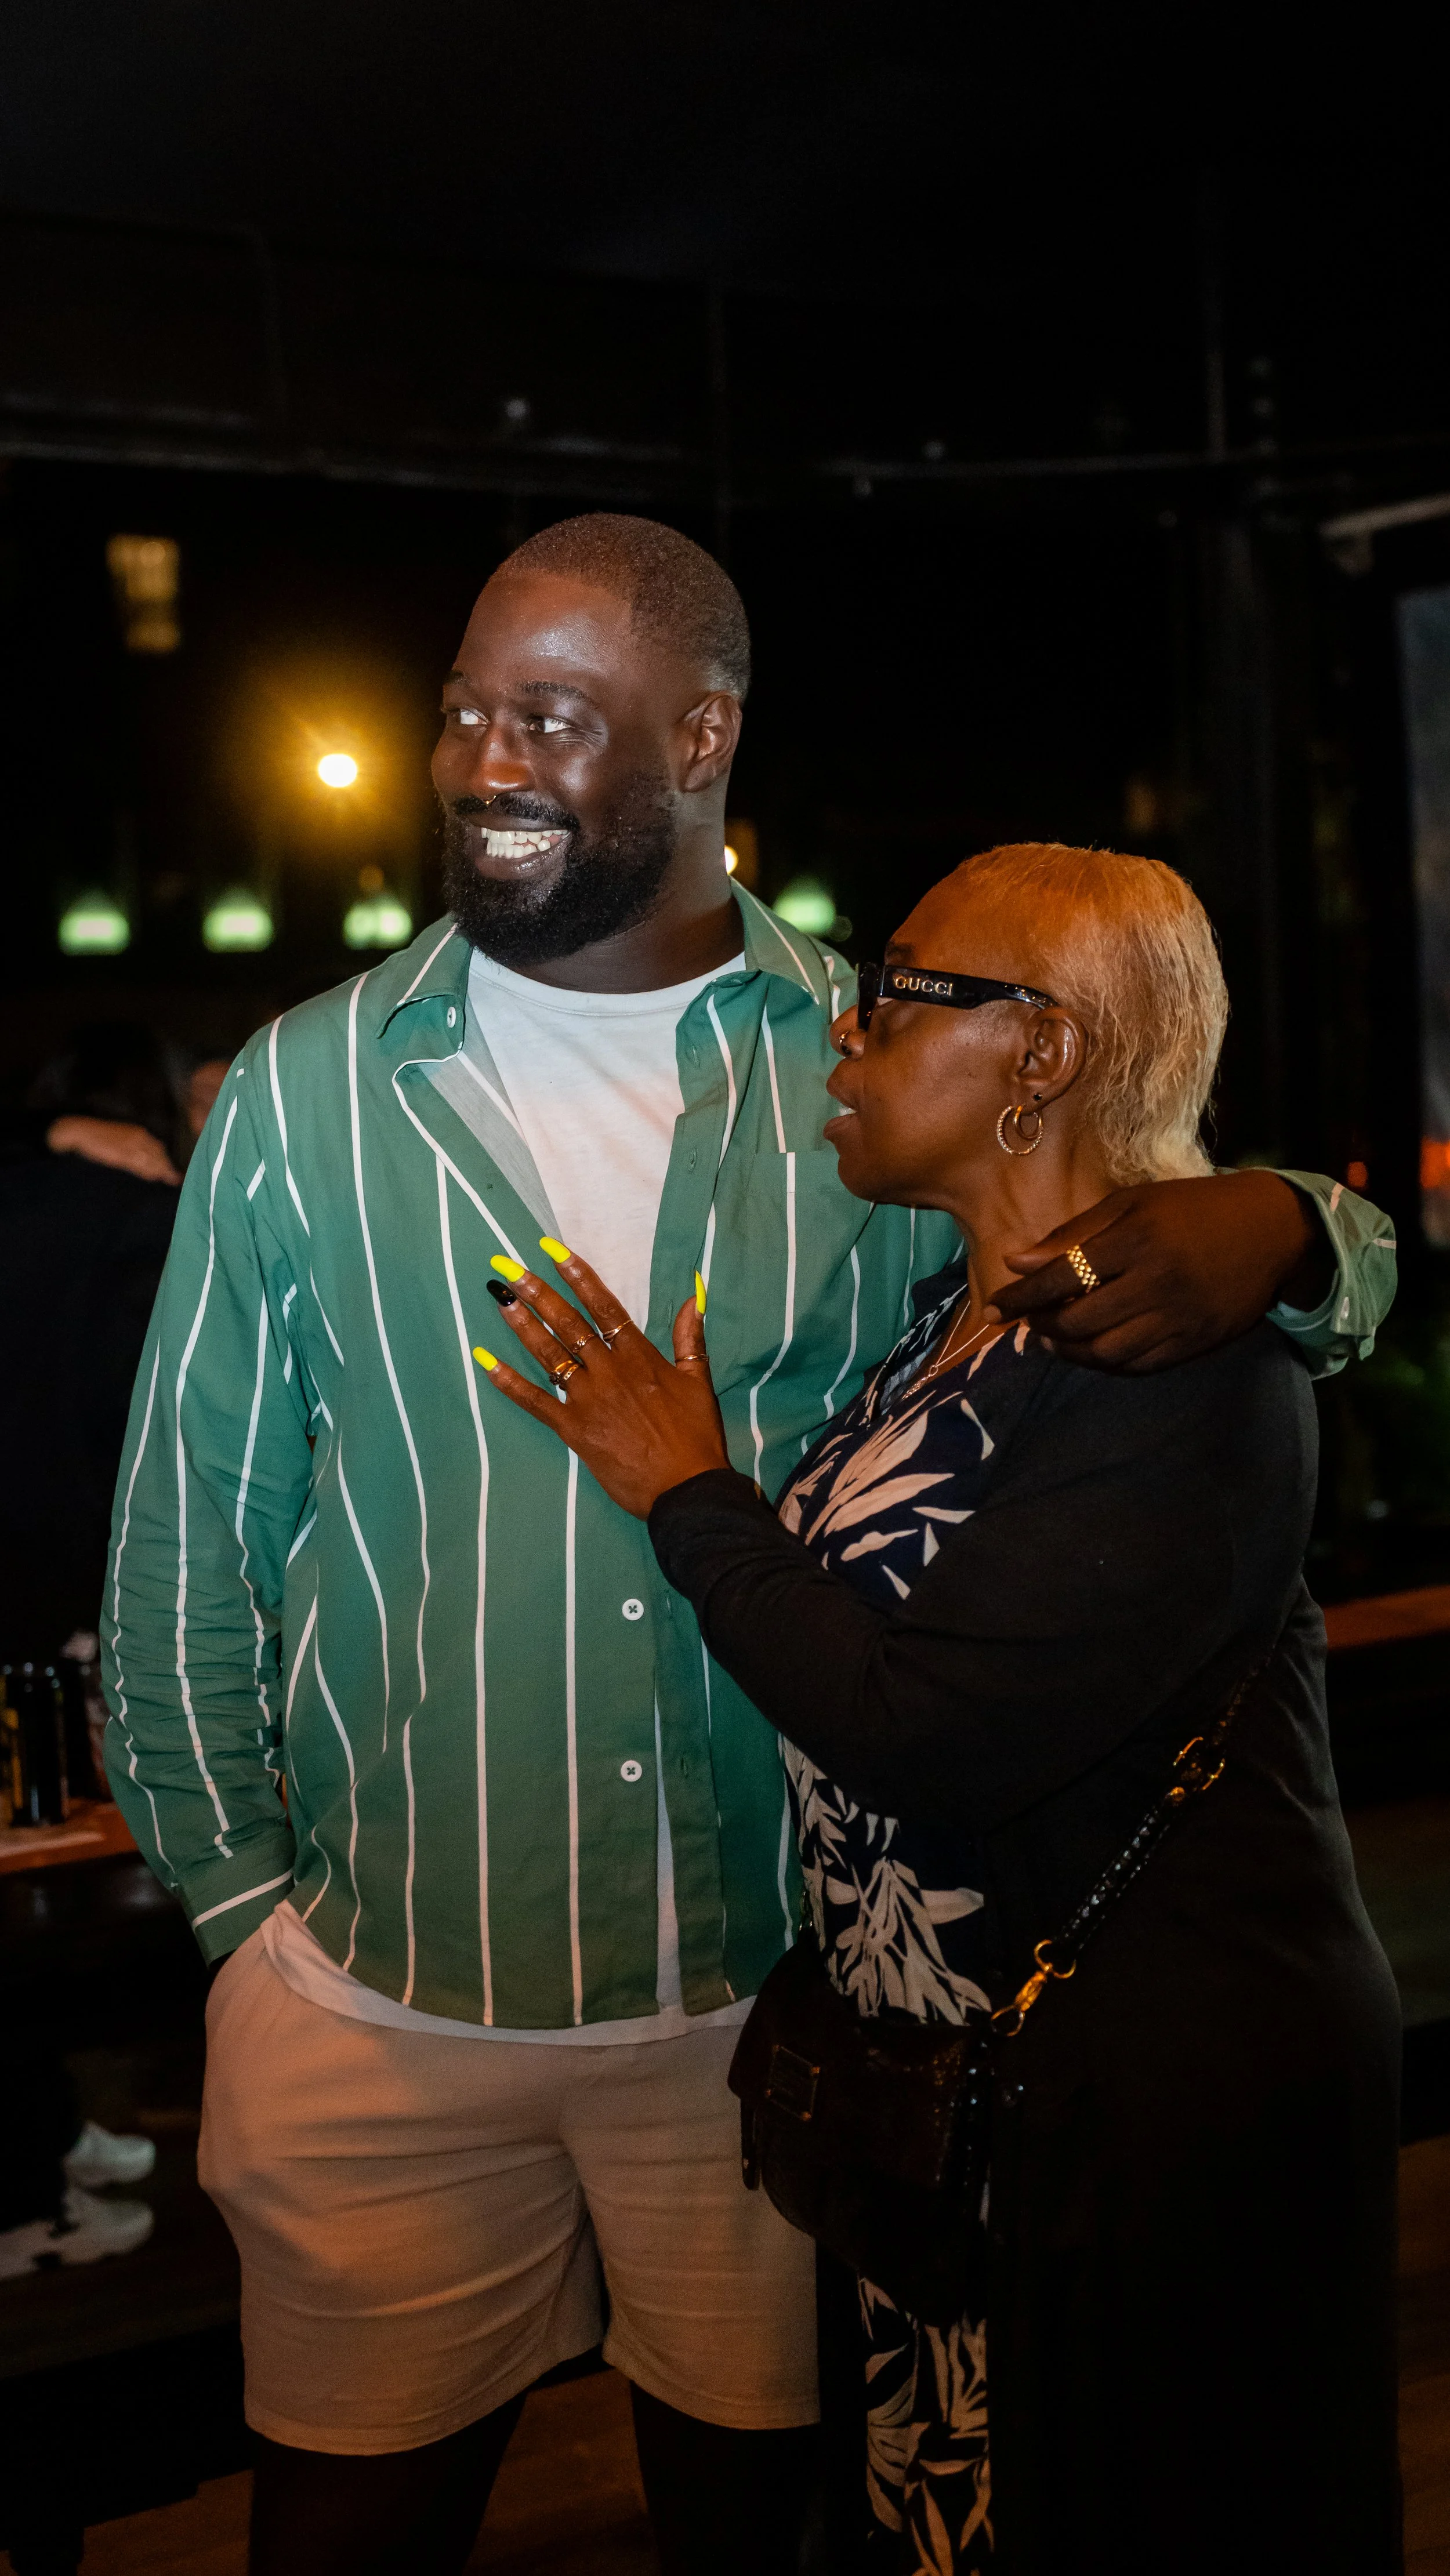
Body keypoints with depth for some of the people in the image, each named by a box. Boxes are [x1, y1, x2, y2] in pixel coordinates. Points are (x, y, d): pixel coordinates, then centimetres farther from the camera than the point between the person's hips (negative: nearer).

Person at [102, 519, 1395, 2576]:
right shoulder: (308, 1092, -2)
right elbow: (185, 1544, 4)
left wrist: (1274, 1228, -19)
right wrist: (241, 1915, 3)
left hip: (777, 1996, 0)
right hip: (384, 2010, 0)